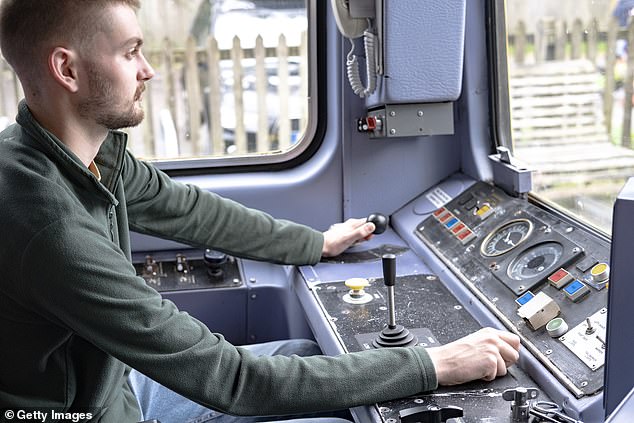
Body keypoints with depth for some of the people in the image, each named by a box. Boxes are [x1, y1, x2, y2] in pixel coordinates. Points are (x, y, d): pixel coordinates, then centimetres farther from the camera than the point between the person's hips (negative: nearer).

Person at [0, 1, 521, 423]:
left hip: (116, 380, 8)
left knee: (311, 353, 12)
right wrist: (434, 366, -28)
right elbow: (229, 379, -32)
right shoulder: (48, 224, -35)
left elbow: (185, 208, 10)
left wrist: (319, 243, 20)